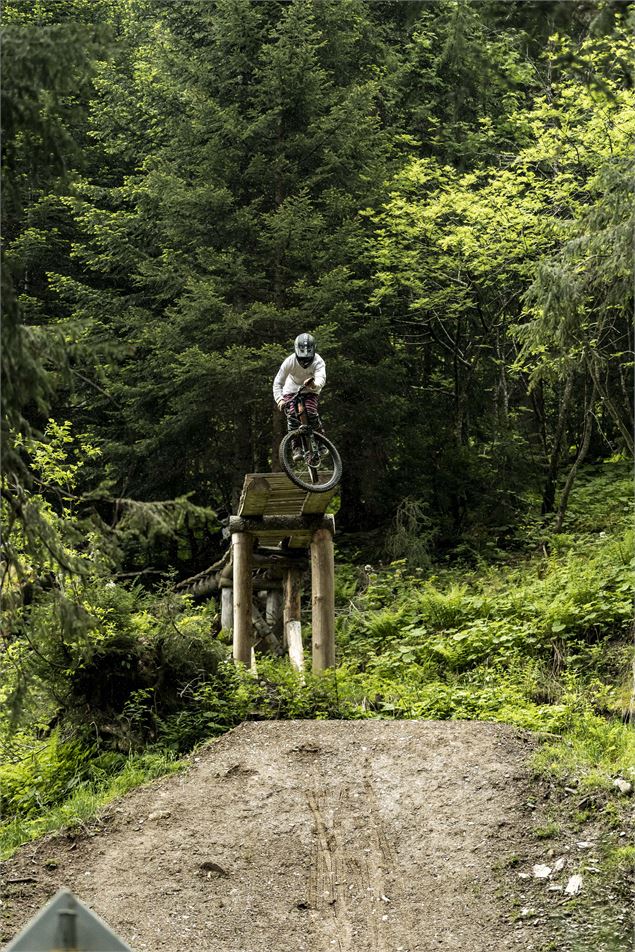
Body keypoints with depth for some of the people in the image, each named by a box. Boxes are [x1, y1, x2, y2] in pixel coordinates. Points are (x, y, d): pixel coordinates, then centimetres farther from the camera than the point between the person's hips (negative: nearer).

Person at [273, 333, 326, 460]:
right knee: (292, 415, -21)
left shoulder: (318, 361, -28)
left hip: (311, 389, -1)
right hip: (292, 389, 1)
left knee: (311, 413, -24)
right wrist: (279, 400, -40)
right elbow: (278, 383, -24)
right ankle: (296, 448, -12)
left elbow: (321, 378, -46)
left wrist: (314, 384, -70)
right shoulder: (289, 361, -26)